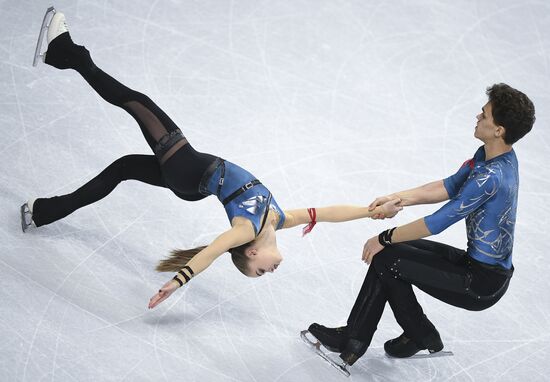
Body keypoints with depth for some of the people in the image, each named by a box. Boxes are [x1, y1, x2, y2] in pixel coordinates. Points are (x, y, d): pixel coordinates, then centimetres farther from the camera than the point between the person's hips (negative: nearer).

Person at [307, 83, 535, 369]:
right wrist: (399, 198, 0)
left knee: (386, 259, -8)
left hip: (483, 282, -10)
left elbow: (438, 222, -25)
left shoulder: (491, 178, -30)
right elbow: (450, 186, 11)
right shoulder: (489, 154, 0)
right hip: (478, 262, 10)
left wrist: (384, 239, -13)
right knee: (395, 250, 9)